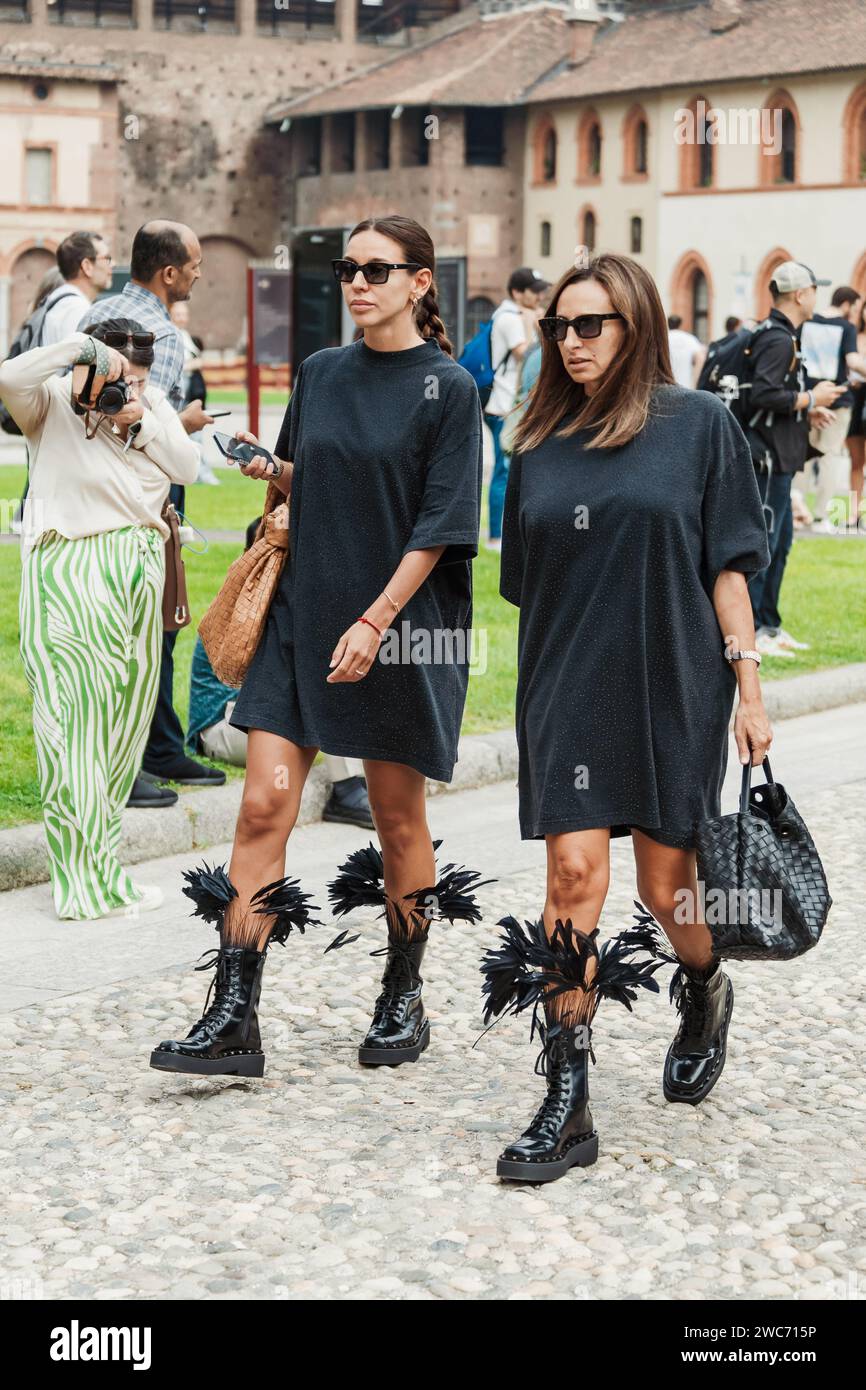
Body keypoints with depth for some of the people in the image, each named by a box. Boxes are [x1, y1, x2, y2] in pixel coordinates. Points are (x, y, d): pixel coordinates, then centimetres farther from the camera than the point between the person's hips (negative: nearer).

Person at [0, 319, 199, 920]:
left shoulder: (153, 402, 13)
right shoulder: (55, 403, -4)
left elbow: (187, 467, 5)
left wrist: (142, 424, -8)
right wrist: (82, 348, -22)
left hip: (138, 574, 7)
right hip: (70, 574, -6)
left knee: (125, 719, 9)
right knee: (78, 718, -8)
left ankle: (96, 864, 20)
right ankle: (88, 886, -5)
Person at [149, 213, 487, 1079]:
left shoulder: (449, 389, -5)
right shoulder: (321, 374, 10)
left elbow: (440, 525, -10)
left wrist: (374, 622, -17)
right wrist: (268, 469, -2)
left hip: (400, 625, -4)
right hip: (303, 617, 4)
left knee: (398, 816, 7)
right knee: (265, 801, -6)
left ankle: (403, 1002, 24)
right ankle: (233, 1018, -5)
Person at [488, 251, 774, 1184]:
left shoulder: (698, 424, 0)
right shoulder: (541, 445, 8)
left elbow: (727, 564, -1)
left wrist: (746, 682, -5)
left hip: (672, 687, -2)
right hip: (567, 689, 2)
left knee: (664, 884, 6)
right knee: (575, 872, -8)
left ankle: (703, 994, 41)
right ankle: (566, 1106, -4)